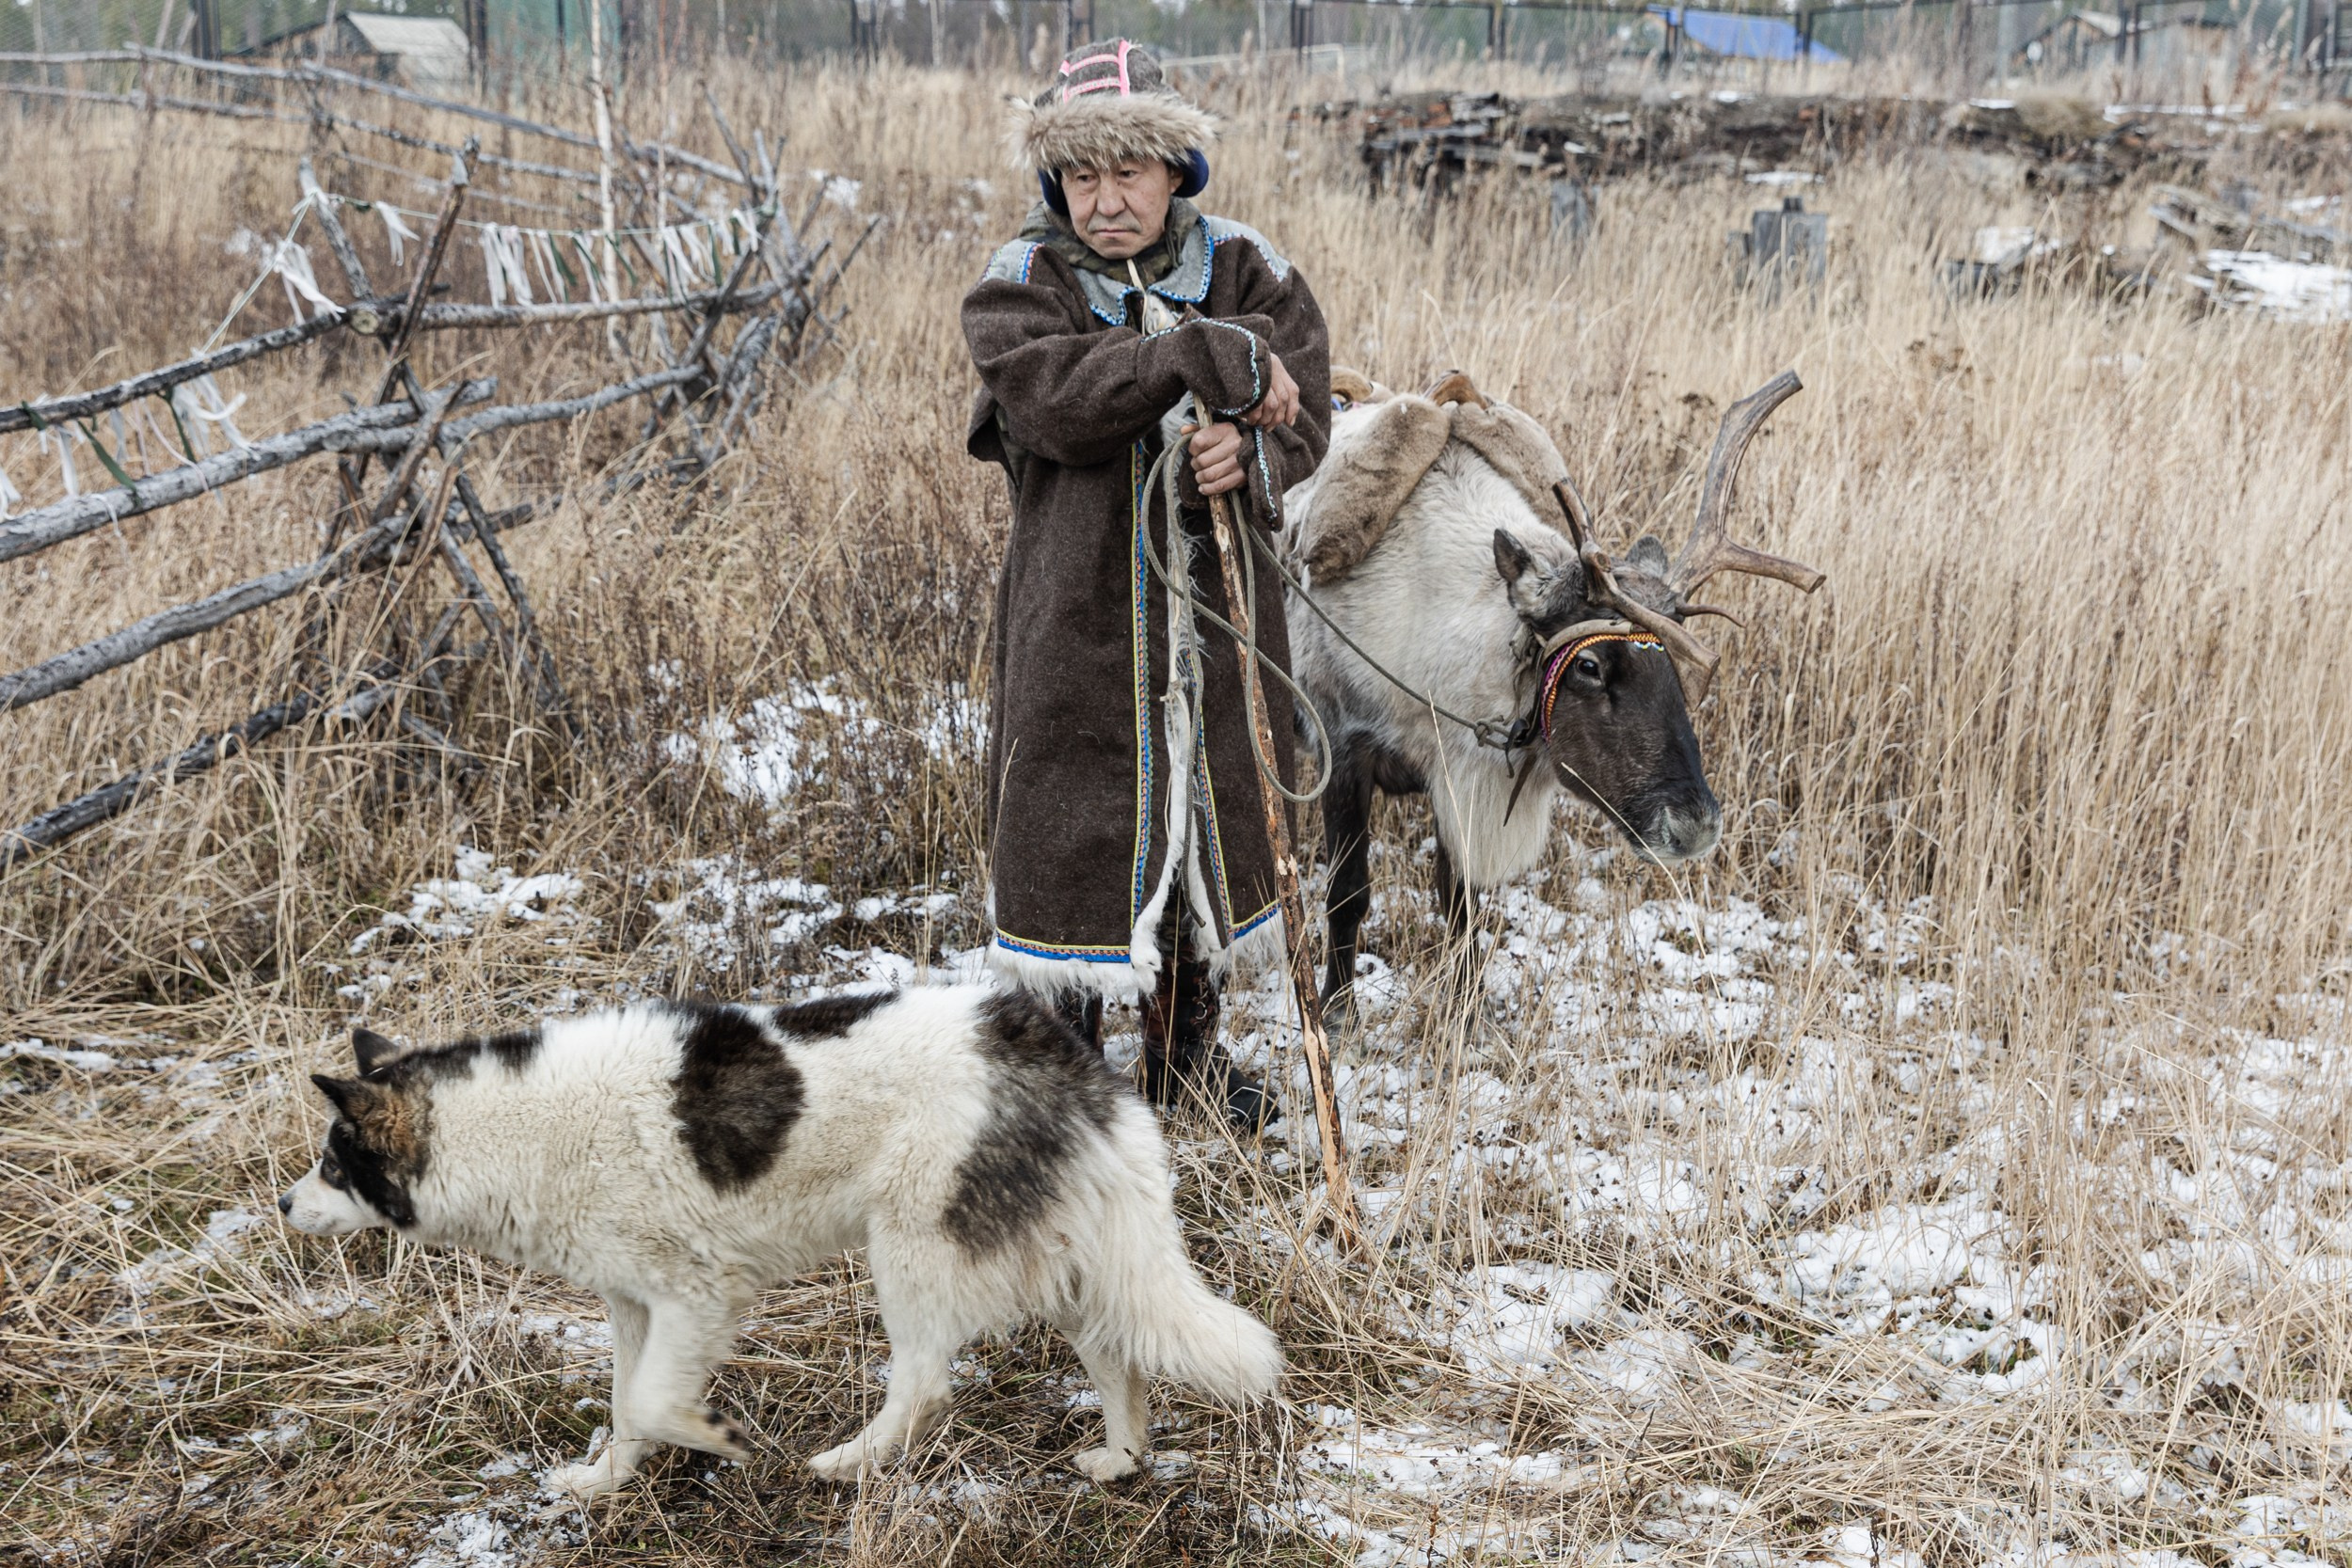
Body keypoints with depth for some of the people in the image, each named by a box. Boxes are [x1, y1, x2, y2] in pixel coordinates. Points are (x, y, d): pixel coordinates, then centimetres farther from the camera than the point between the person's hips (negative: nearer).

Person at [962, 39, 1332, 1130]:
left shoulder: (1245, 274, 3)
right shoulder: (1022, 285, -4)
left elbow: (1303, 417, -6)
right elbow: (1058, 397, -24)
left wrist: (1249, 457, -29)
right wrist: (1211, 357, -28)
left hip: (1218, 603, 3)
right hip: (1079, 618, -3)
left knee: (1211, 812, 15)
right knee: (1075, 828, 2)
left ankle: (1186, 1043, 35)